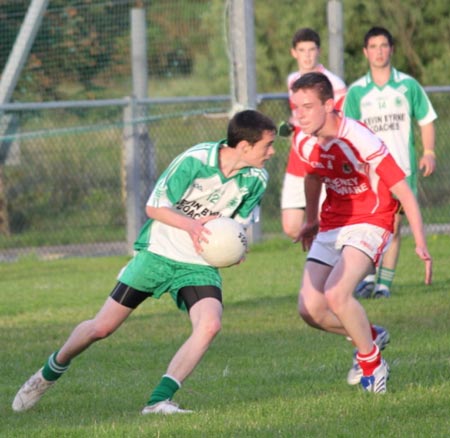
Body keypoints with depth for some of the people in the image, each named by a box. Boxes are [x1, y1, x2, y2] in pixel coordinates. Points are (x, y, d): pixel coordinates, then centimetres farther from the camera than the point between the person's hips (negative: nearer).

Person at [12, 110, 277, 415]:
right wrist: (190, 224, -30)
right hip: (158, 253, -3)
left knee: (210, 325, -27)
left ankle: (159, 401, -22)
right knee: (102, 327, 3)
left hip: (199, 266, 3)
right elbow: (154, 206, -14)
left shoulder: (257, 179, -8)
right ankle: (50, 373, 31)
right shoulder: (194, 161, -21)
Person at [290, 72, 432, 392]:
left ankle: (372, 362, -5)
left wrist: (421, 244, -23)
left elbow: (404, 192, -20)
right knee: (310, 309, -4)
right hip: (332, 226, 7)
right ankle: (371, 336, 23)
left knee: (336, 294, -28)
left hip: (369, 224, -7)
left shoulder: (361, 141, -25)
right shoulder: (304, 142, -5)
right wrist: (311, 220, 31)